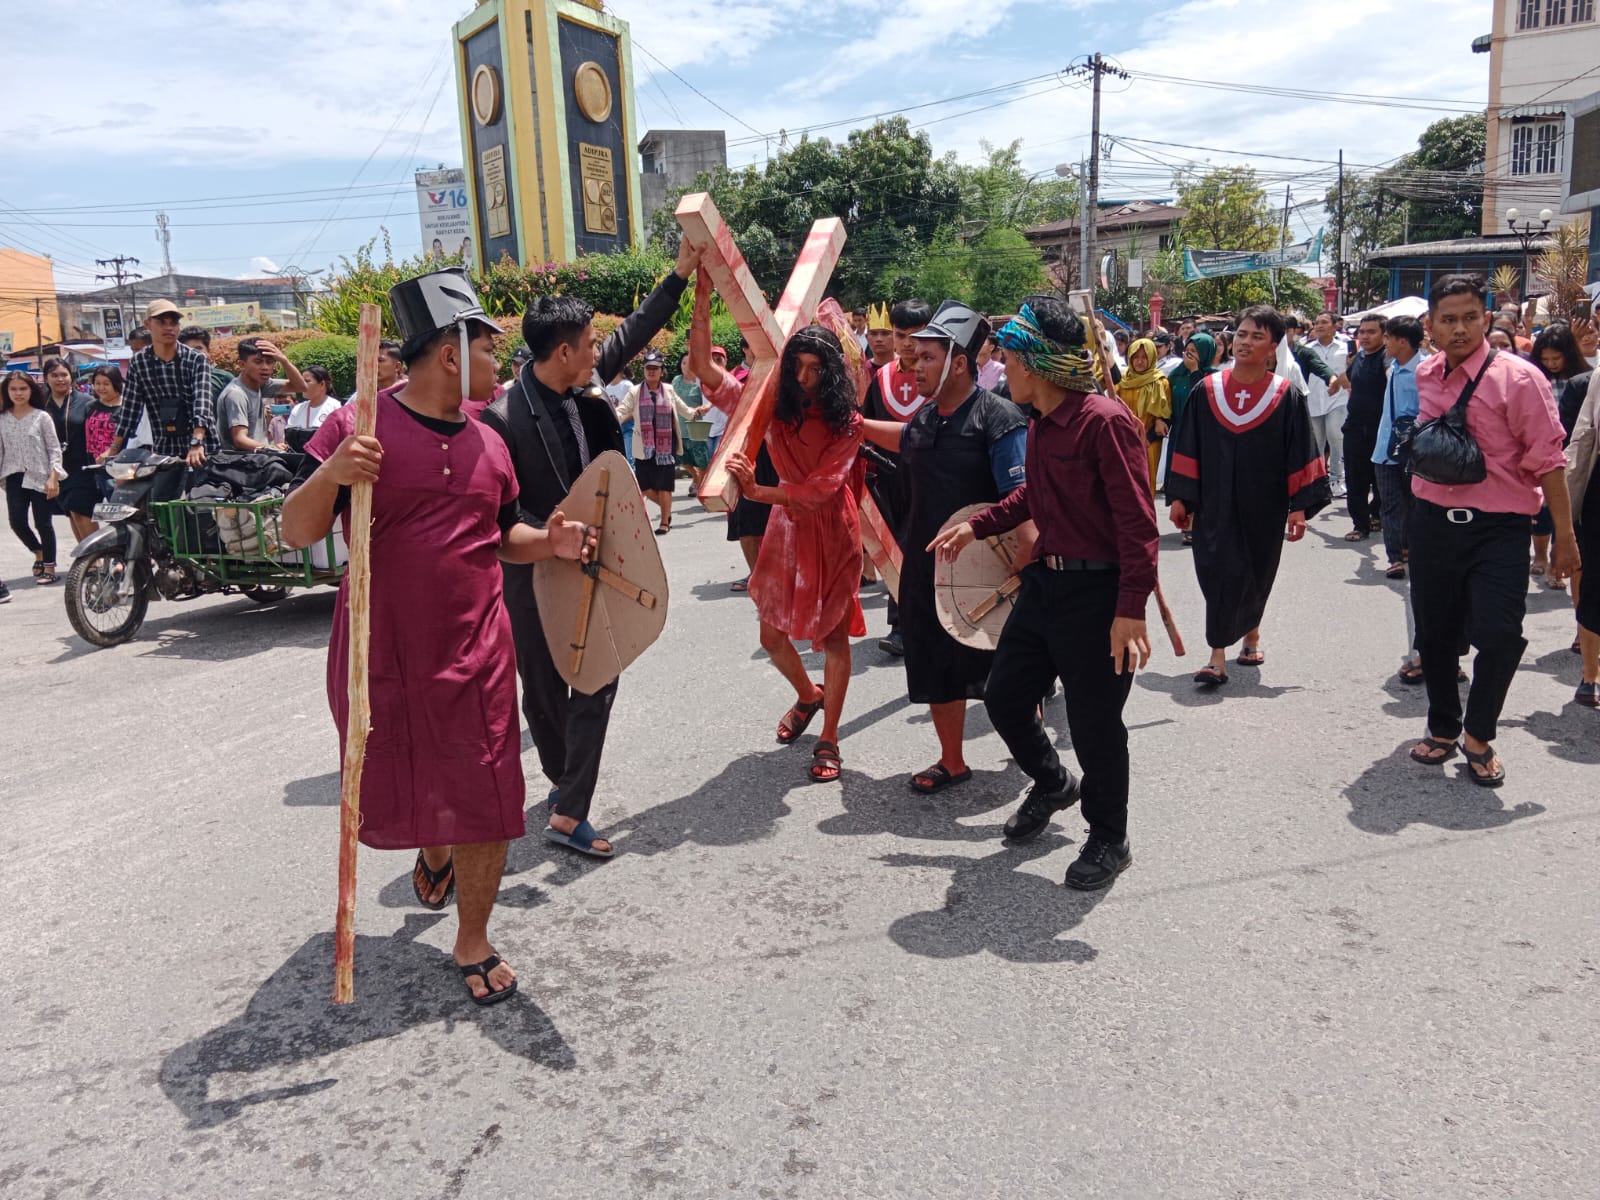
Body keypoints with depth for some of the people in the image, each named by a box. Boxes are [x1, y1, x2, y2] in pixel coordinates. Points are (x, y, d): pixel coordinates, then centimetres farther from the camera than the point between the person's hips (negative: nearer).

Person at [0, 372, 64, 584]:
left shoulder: (42, 417, -3)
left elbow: (54, 449, -4)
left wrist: (53, 478, -11)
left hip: (40, 477, -3)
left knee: (43, 523, 0)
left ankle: (49, 567, 11)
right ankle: (39, 552, 25)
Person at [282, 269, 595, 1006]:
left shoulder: (489, 444, 8)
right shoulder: (359, 425, -8)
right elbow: (297, 531, -8)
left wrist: (550, 542, -2)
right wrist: (328, 475, -28)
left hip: (476, 654, 3)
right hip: (382, 653, -3)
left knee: (489, 804, 3)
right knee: (399, 790, 15)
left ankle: (473, 943, 23)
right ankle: (432, 853, 51)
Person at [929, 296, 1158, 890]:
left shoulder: (1104, 420, -18)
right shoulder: (1041, 423, 9)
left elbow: (1137, 522, -21)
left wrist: (1130, 610, -26)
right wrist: (976, 526, 20)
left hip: (1096, 592, -9)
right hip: (1045, 581, 9)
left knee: (1094, 724, 4)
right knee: (1003, 697, 15)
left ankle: (1109, 840, 26)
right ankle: (1052, 784, 43)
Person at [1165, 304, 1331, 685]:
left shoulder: (1287, 397, -4)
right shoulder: (1207, 391, 0)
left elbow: (1301, 455, -3)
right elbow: (1188, 449, 3)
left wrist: (1300, 507, -8)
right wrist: (1180, 497, -1)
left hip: (1262, 507, 0)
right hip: (1214, 504, 0)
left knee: (1254, 574, 13)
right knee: (1220, 573, -6)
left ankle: (1250, 630, 40)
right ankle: (1218, 656, -4)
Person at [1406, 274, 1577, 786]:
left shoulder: (1518, 378, -11)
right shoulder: (1425, 377, 6)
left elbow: (1548, 461, -11)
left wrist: (1565, 537, -11)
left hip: (1499, 529, -5)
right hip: (1433, 521, 5)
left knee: (1499, 635, -10)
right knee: (1434, 632, 12)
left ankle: (1478, 735, 13)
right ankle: (1442, 727, 32)